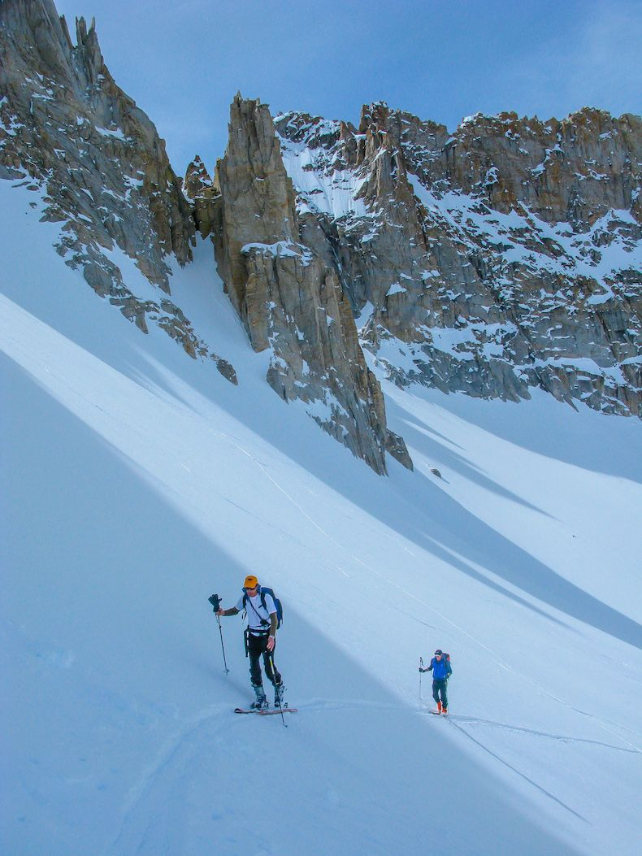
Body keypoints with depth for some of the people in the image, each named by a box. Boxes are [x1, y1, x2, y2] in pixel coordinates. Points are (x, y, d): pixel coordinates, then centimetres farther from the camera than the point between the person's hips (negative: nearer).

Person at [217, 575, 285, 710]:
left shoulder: (266, 597, -15)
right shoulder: (244, 598, 0)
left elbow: (274, 619, -18)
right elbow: (236, 610, 19)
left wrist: (272, 637, -30)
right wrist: (223, 612, -1)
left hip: (267, 635, -5)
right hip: (253, 636, 5)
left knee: (269, 667, -7)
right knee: (254, 667, 1)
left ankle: (279, 687, 21)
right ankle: (261, 698, 11)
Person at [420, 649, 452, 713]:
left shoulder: (445, 661, -15)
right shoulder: (433, 660, -3)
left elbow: (450, 671, -10)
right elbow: (430, 667, 16)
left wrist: (447, 676, -29)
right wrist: (423, 670, 5)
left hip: (443, 681, -3)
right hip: (435, 680, 4)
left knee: (443, 695, -8)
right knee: (435, 694, -4)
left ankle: (444, 709, 9)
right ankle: (439, 704, 24)